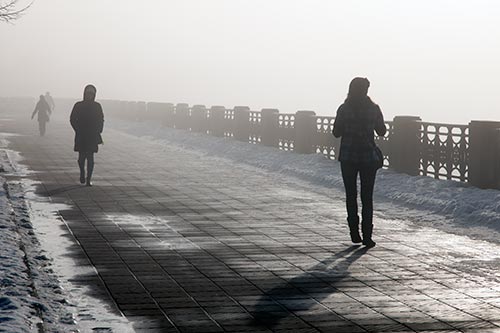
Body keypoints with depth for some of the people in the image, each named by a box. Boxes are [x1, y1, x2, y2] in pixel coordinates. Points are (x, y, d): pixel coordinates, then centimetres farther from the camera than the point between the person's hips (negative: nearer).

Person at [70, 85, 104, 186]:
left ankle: (89, 179, -1)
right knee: (82, 156, 1)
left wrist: (98, 131, -1)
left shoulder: (97, 106, 5)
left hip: (93, 136, 0)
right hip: (81, 136, 0)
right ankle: (82, 173, 29)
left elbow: (101, 120, 10)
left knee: (90, 157, -5)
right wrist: (78, 130, -6)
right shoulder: (78, 105, 1)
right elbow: (72, 119, 2)